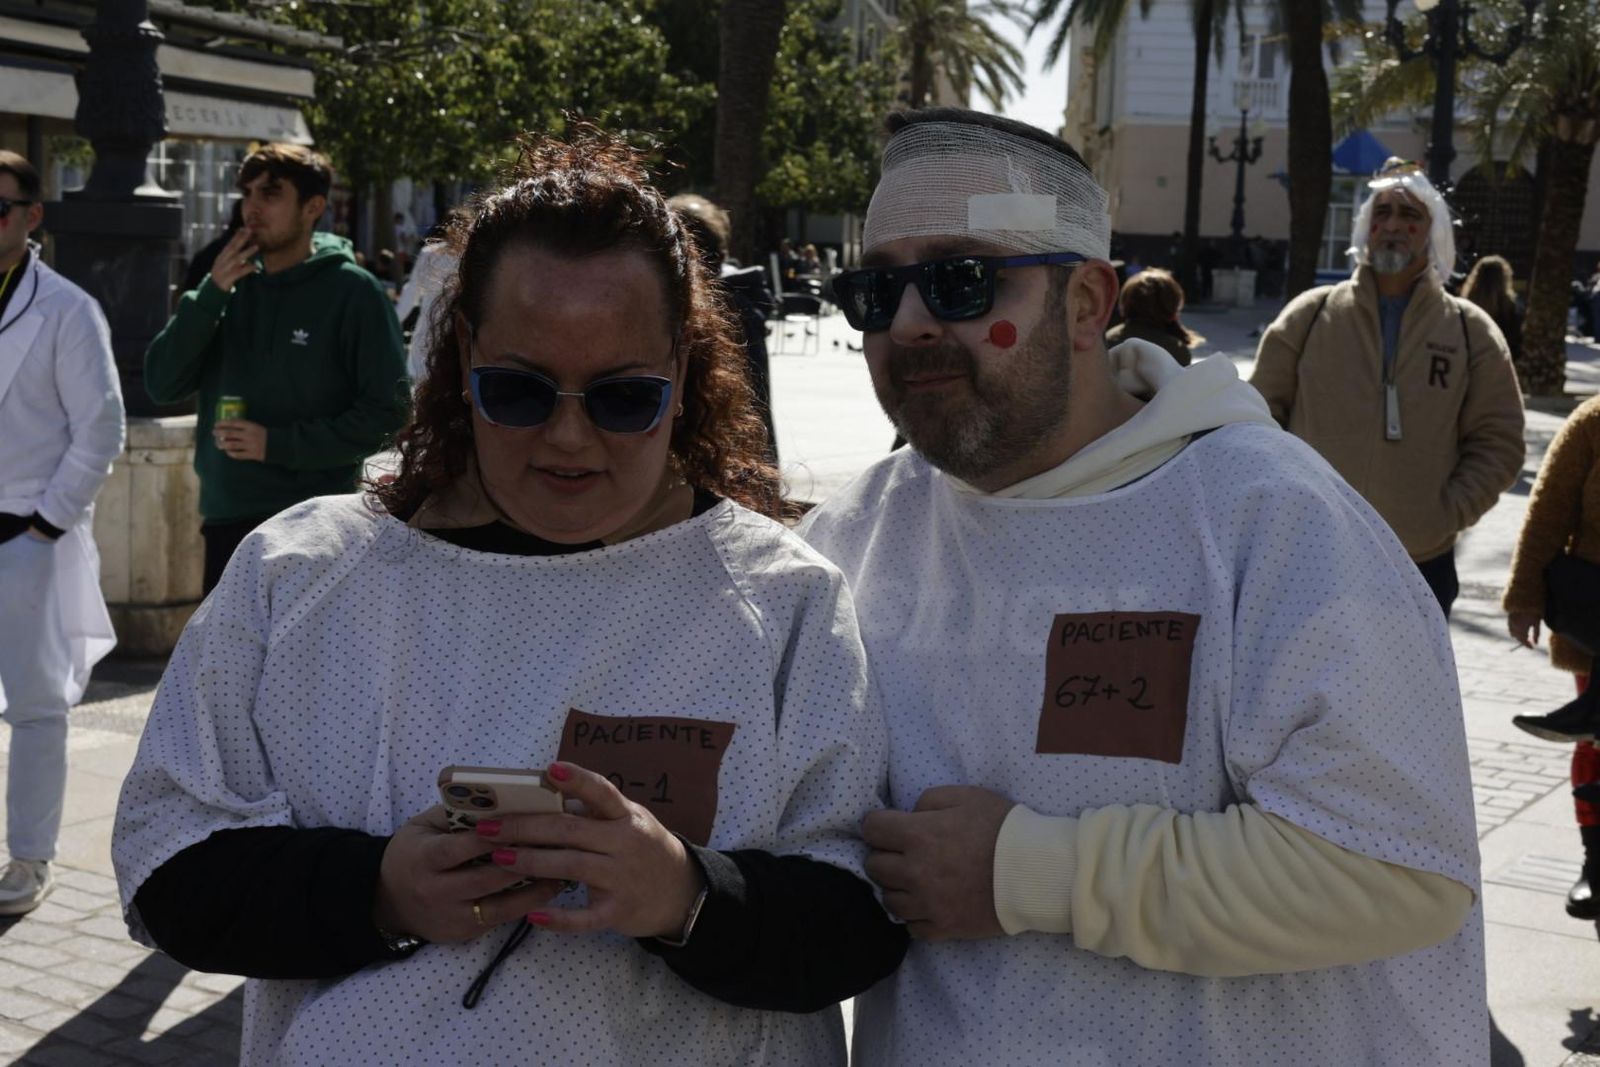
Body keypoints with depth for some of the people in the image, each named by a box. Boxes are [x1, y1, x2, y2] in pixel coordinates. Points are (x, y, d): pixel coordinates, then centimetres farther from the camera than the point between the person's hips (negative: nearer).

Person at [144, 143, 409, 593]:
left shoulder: (351, 292, -6)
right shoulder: (230, 284, 9)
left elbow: (386, 410, -9)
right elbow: (162, 384, 3)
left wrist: (279, 444, -16)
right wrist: (212, 294, -8)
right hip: (224, 519, 6)